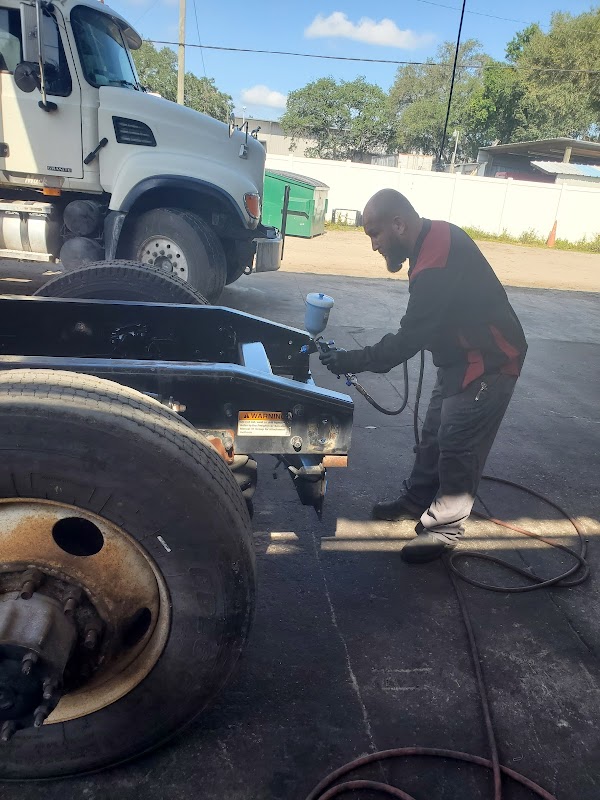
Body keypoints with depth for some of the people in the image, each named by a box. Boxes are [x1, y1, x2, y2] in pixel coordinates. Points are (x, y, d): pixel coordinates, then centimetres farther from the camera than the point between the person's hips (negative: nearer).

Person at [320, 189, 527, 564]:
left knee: (458, 448, 0)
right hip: (462, 357, 10)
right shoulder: (437, 234, 1)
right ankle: (416, 502, 34)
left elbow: (409, 339, -26)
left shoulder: (435, 266, -30)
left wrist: (353, 361, -19)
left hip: (488, 363, -10)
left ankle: (443, 530, 16)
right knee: (435, 434, 18)